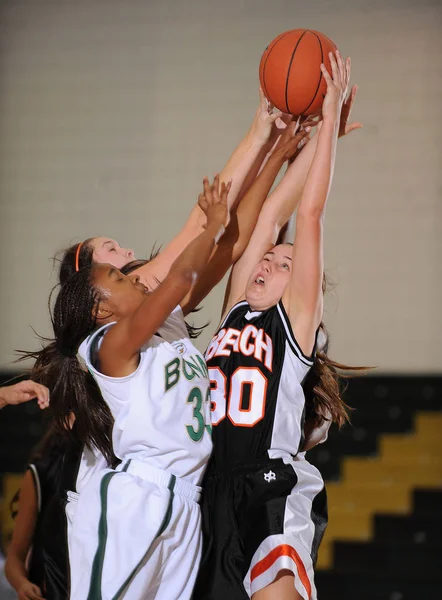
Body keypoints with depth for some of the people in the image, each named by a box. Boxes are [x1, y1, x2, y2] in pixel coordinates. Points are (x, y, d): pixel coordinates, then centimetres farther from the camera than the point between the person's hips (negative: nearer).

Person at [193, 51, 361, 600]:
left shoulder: (296, 320, 5)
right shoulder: (237, 311, 18)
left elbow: (308, 215, 0)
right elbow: (270, 216, 15)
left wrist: (331, 123, 2)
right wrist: (316, 137, 16)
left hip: (274, 494, -5)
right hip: (209, 493, 5)